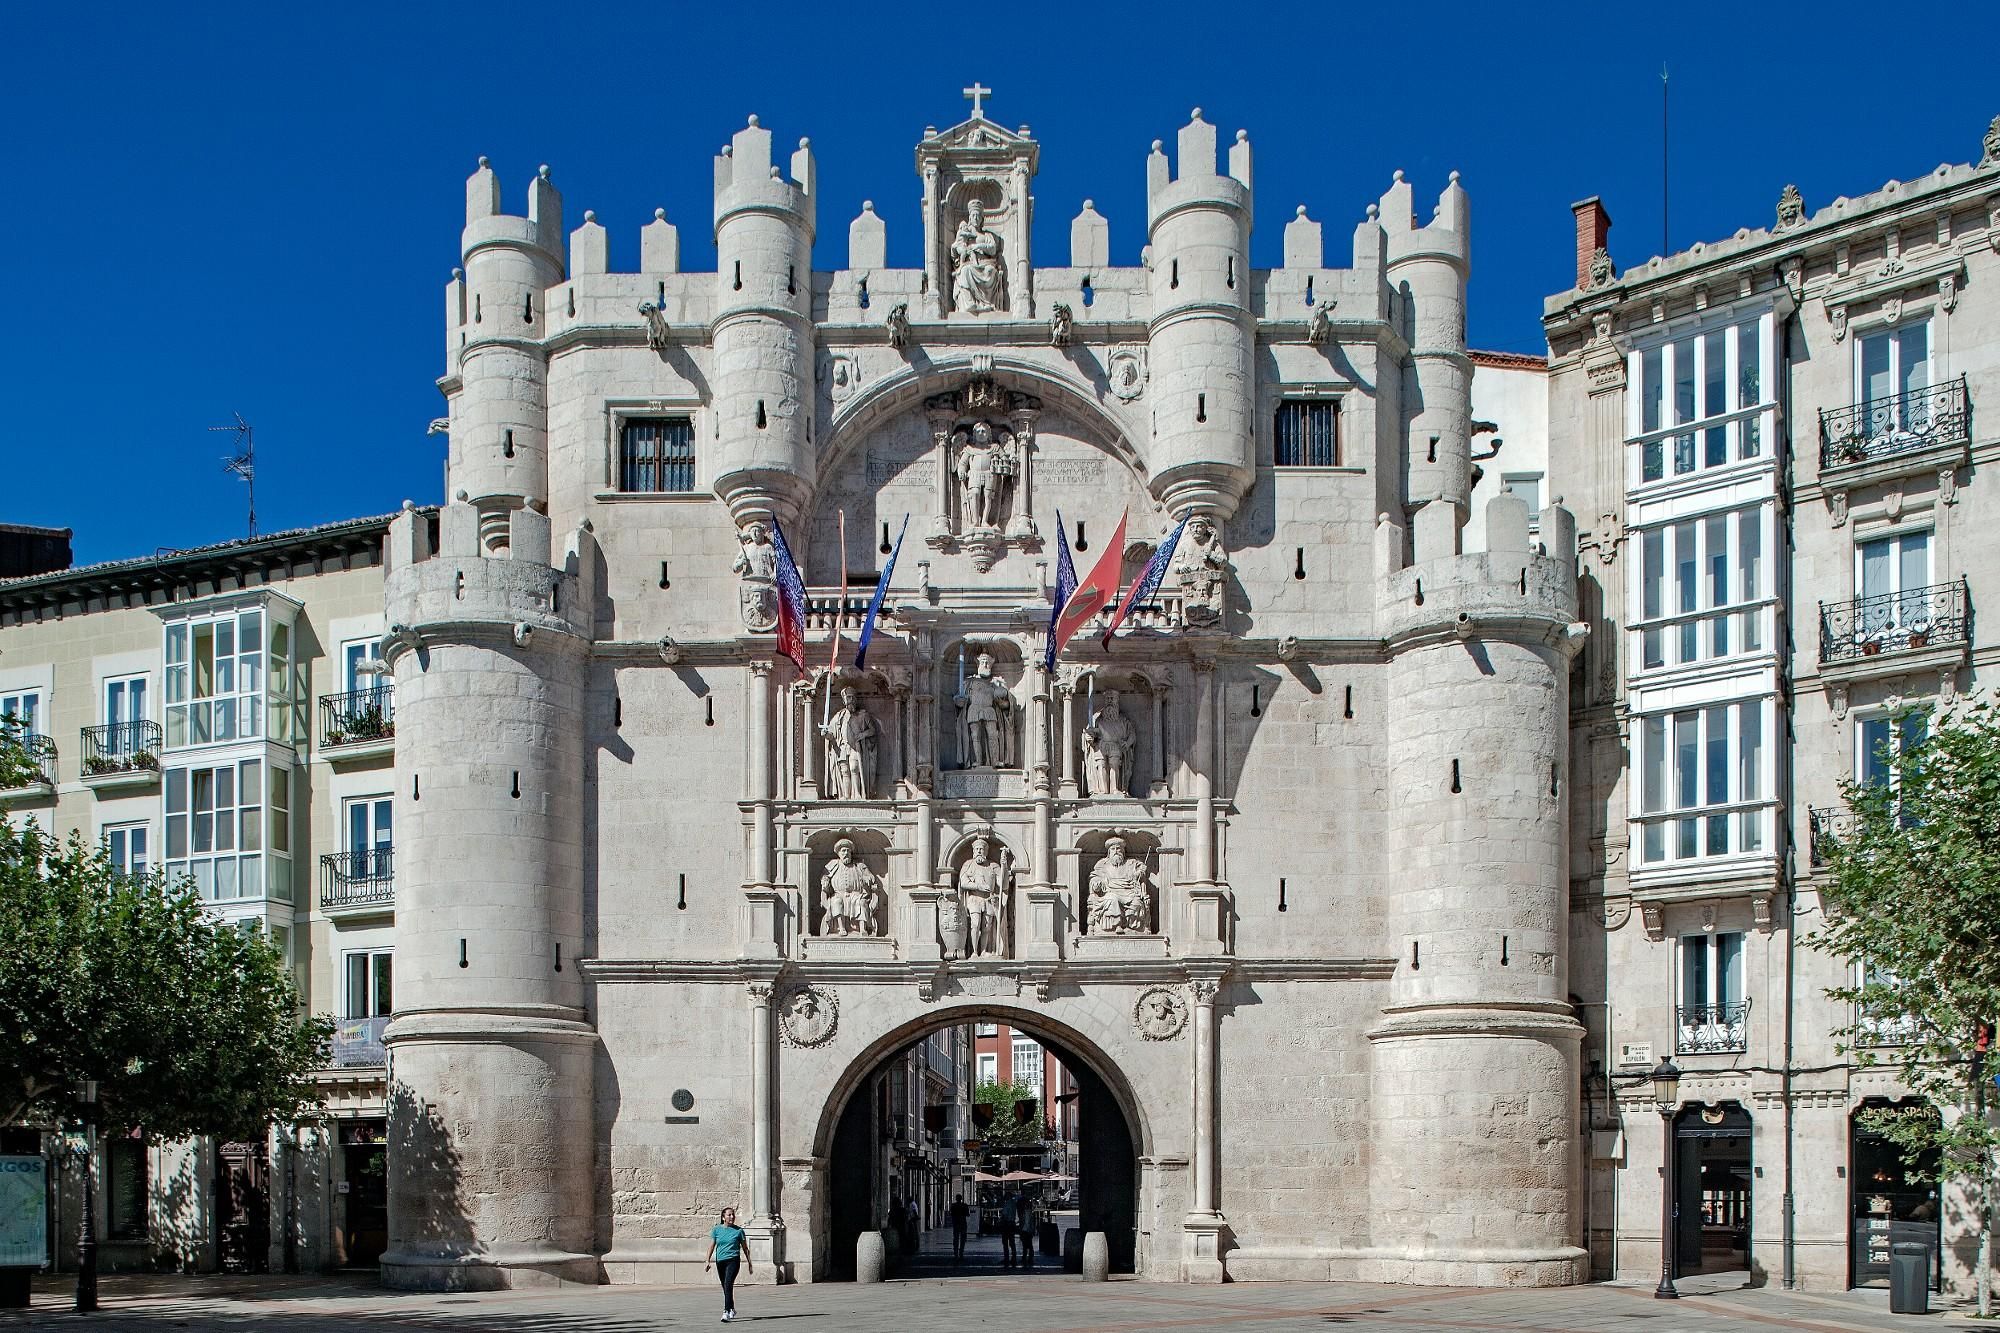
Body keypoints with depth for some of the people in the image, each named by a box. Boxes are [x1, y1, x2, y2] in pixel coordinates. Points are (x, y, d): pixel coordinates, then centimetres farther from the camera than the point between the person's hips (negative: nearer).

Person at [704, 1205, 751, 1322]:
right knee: (725, 1287, 15)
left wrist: (749, 1263, 13)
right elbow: (712, 1246, 3)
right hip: (720, 1260, 3)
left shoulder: (738, 1231, 1)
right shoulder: (716, 1229, 4)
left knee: (728, 1285, -20)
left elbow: (744, 1248, 9)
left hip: (733, 1260, -3)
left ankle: (726, 1312, -25)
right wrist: (708, 1261, -6)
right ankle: (732, 1309, 34)